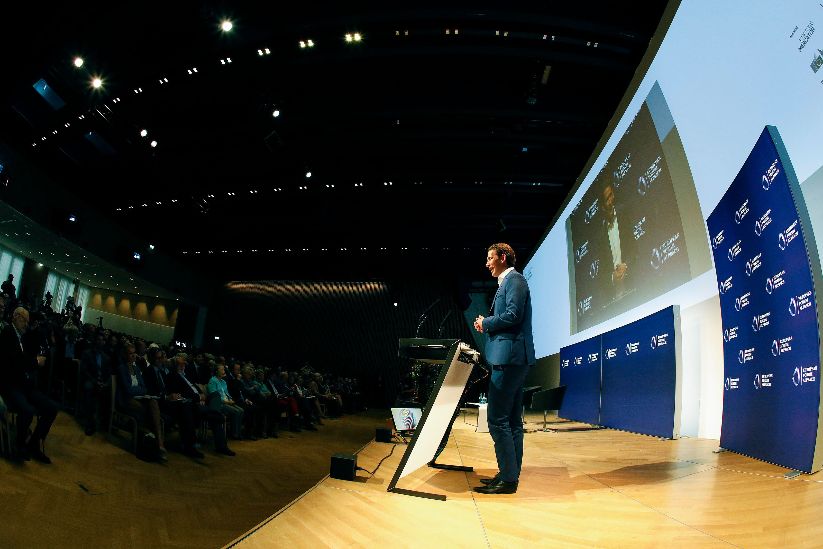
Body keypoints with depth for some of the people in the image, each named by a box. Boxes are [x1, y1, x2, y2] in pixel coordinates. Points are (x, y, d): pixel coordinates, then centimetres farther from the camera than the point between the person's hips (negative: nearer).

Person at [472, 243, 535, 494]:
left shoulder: (514, 279, -8)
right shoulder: (506, 282, 23)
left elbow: (513, 315, -20)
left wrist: (486, 323, -7)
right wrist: (487, 323, 8)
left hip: (510, 356, -11)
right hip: (512, 358, 11)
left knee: (497, 419, -9)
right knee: (512, 420, 13)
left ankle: (508, 478, -3)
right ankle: (510, 474, 21)